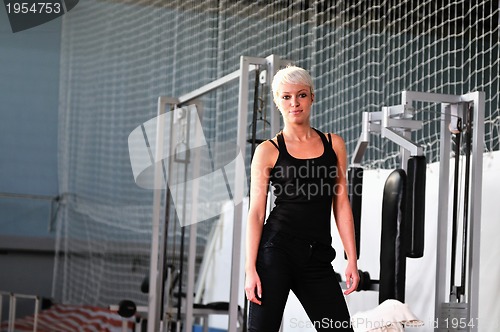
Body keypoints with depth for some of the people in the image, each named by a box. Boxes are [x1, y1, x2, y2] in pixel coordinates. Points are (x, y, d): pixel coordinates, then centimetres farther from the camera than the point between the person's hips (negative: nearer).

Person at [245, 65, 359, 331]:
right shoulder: (268, 151, 2)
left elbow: (341, 205, 11)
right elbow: (256, 212, -1)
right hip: (277, 250, -3)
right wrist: (250, 269, -10)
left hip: (318, 257, 3)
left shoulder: (333, 144, 11)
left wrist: (352, 260, 4)